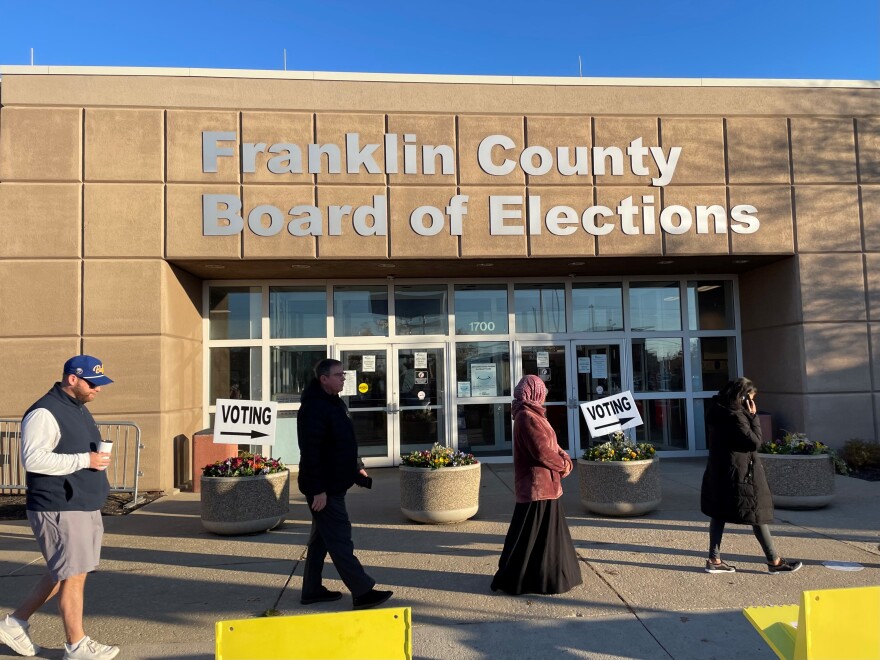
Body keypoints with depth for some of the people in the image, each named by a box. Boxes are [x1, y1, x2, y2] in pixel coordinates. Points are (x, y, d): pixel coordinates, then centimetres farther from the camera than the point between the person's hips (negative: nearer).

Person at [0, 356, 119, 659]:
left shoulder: (79, 409, 15)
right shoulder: (44, 413, -16)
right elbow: (33, 459, -26)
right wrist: (85, 460, -25)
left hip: (85, 508, 10)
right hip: (59, 510, -10)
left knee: (61, 573, 18)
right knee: (73, 576, 0)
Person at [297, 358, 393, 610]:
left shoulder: (335, 403, 12)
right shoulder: (313, 408, -20)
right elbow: (310, 452, -24)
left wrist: (357, 468, 18)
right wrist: (318, 490, -25)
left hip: (335, 484, 10)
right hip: (324, 489, -10)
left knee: (321, 538, 17)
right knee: (340, 541, -4)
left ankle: (312, 590, 28)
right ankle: (362, 592, 2)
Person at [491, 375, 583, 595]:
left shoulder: (532, 415, 13)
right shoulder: (527, 418, -20)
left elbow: (550, 444, 15)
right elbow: (541, 451, -23)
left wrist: (564, 458, -3)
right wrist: (563, 464, -7)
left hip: (542, 484, 10)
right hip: (538, 485, -10)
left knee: (546, 532, 18)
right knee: (534, 534, -2)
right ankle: (512, 579, 8)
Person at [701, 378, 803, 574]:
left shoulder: (717, 412, 8)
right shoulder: (735, 416, -21)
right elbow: (755, 442, -17)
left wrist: (749, 416, 6)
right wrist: (753, 416, -11)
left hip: (719, 473, 9)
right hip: (740, 474, -9)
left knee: (719, 513, 11)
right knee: (758, 514, 4)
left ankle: (714, 560, 13)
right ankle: (774, 561, 16)